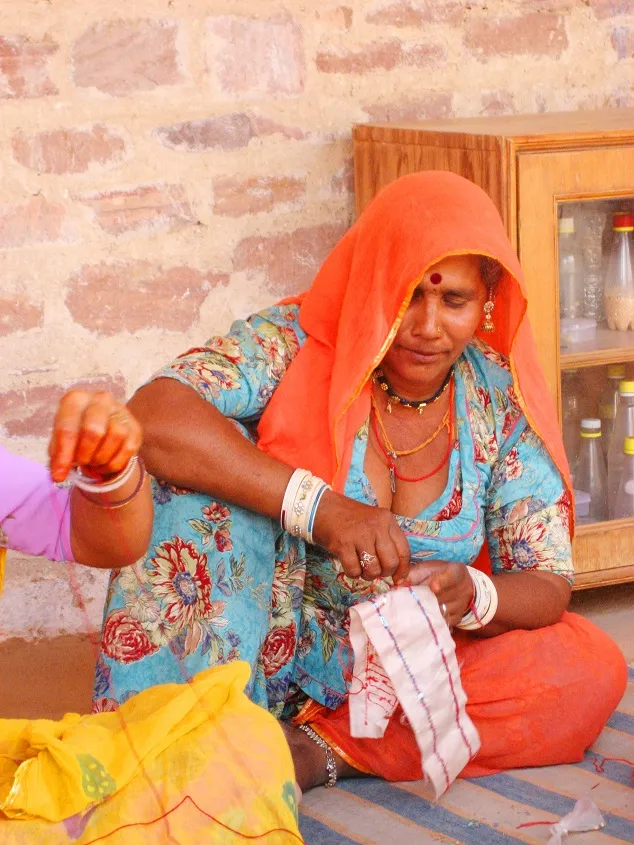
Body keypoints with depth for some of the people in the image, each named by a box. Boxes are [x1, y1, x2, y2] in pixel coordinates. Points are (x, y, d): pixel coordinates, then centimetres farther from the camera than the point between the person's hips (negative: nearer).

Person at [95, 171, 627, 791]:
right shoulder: (298, 343, -16)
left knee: (592, 671, -21)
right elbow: (153, 415, -33)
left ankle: (321, 751, -23)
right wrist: (317, 506, -41)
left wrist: (470, 596, -32)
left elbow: (548, 587, -8)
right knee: (203, 464, -25)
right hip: (266, 641, -2)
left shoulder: (500, 403, -7)